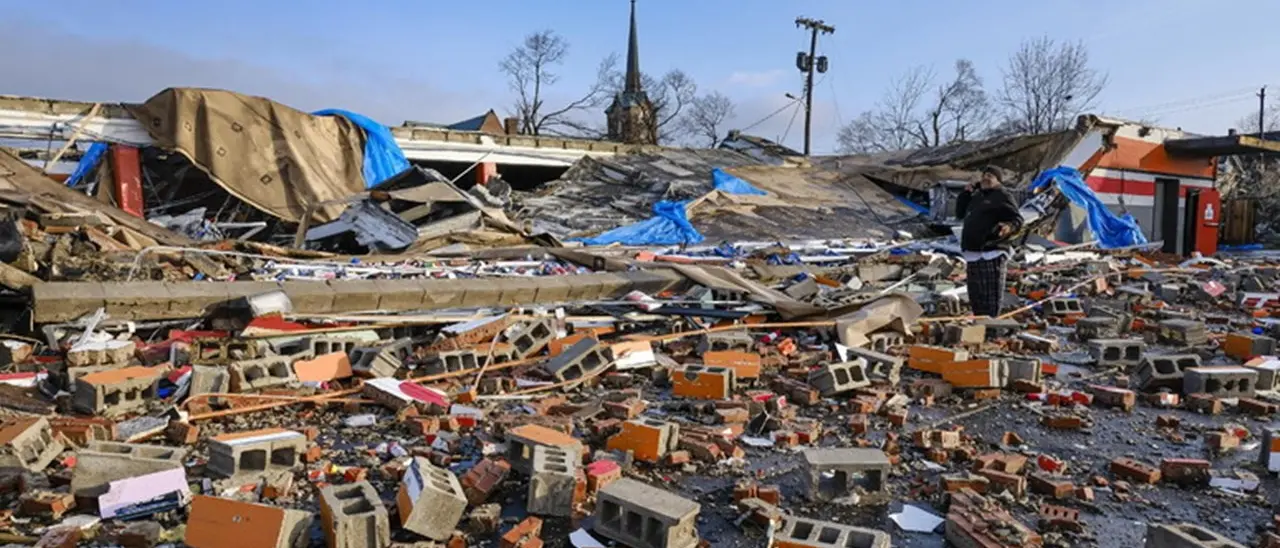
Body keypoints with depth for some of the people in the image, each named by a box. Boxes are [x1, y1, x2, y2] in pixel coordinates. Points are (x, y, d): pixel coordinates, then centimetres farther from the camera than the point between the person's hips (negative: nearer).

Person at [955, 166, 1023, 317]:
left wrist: (1009, 227, -33)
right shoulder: (976, 196, 22)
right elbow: (960, 213, 26)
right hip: (972, 253, 9)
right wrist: (966, 193, 13)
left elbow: (1018, 219, -10)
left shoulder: (1002, 196, -3)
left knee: (991, 296, -10)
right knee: (976, 296, 14)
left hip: (991, 253, -9)